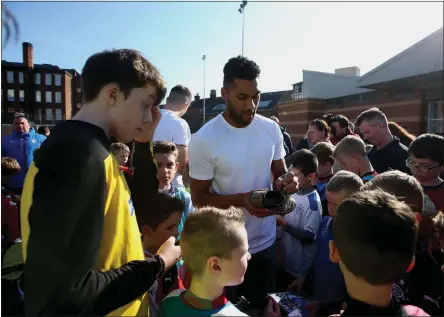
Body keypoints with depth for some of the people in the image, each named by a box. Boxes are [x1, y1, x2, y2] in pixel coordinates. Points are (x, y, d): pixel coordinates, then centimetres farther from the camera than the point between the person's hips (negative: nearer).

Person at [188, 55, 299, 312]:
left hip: (266, 241, 4)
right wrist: (241, 200, -29)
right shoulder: (204, 140, -19)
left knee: (264, 307, 26)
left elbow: (279, 172, 7)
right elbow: (199, 198, -13)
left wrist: (287, 180, -18)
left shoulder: (271, 129, -5)